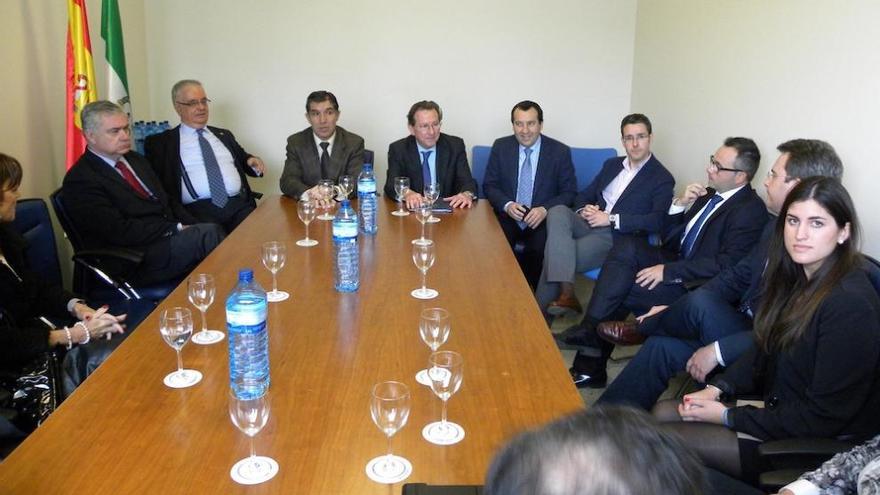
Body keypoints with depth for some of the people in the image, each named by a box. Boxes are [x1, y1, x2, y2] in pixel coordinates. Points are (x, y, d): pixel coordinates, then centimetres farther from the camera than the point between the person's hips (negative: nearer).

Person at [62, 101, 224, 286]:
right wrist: (177, 229, -14)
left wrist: (194, 228, 0)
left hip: (171, 236, 8)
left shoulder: (135, 159, 19)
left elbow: (168, 201, 19)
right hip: (135, 262, -8)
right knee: (209, 233, -27)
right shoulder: (80, 180, -7)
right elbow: (120, 231, -16)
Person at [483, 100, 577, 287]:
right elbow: (489, 185, 7)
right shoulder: (500, 147, 5)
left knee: (539, 250, -31)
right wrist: (507, 205, -14)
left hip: (542, 220, -1)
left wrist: (545, 209, -17)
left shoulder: (560, 151, 0)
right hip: (507, 217, 2)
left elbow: (569, 192, 2)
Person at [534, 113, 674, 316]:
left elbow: (657, 221, -15)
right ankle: (566, 293, -35)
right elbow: (583, 196, 22)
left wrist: (611, 219, -17)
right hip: (591, 224, 6)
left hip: (617, 238, -6)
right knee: (558, 212, -28)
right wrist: (584, 210, -4)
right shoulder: (612, 165, 19)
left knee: (554, 259, -24)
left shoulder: (662, 179, -1)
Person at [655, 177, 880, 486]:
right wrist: (718, 389, -5)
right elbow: (764, 350, 11)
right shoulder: (798, 278, 1)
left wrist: (728, 416, -18)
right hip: (776, 407, 8)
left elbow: (822, 417, -23)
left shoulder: (851, 304, -26)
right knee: (661, 412, 2)